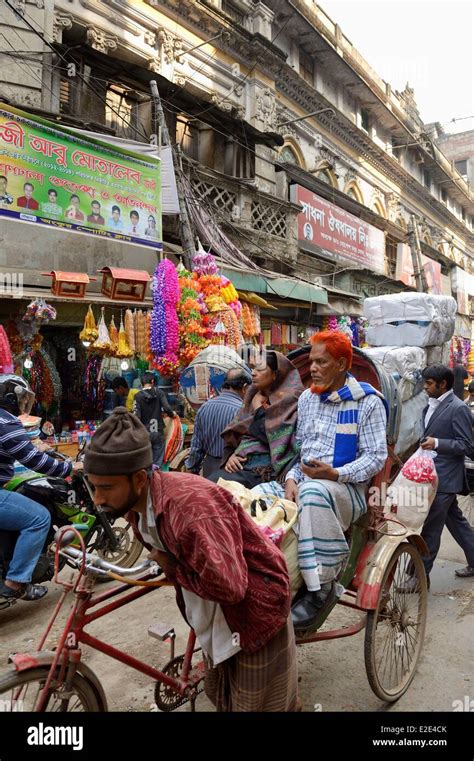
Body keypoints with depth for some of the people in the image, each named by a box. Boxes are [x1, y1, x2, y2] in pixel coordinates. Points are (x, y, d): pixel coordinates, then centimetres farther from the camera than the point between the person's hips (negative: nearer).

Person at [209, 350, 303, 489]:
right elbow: (232, 433, 16)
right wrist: (230, 455, -3)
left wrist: (258, 409, -2)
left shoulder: (289, 398, -3)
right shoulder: (254, 397, 17)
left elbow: (272, 435, -16)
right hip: (240, 464, 6)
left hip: (266, 469, -6)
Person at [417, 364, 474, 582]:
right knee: (455, 520, 20)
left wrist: (437, 443, -25)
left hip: (445, 478, -9)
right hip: (433, 474, 9)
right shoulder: (432, 405, 11)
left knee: (430, 528, -3)